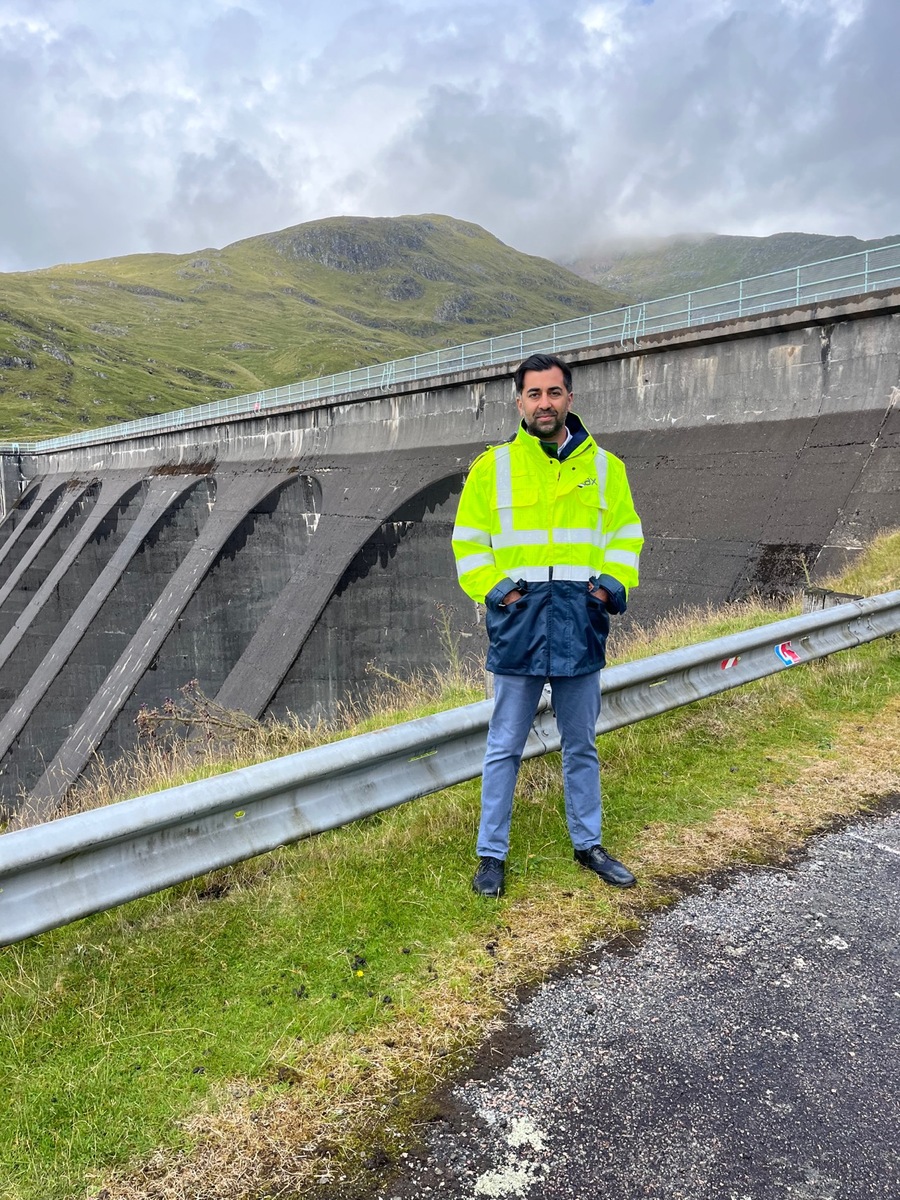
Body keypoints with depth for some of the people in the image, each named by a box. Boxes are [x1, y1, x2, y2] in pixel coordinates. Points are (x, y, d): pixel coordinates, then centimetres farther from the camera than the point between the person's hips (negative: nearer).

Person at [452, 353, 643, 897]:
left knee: (582, 746, 15)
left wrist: (614, 581, -3)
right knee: (505, 748, 6)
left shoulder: (604, 466, 7)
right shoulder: (492, 466, 2)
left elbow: (626, 532, 14)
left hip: (581, 624, 2)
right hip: (518, 623, -2)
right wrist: (492, 587, -8)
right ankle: (493, 853, 20)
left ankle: (588, 843, 32)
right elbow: (468, 539, 6)